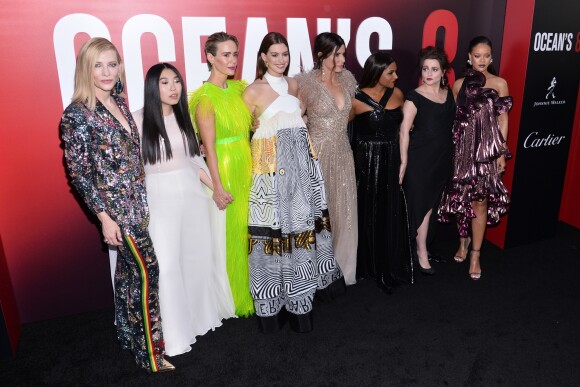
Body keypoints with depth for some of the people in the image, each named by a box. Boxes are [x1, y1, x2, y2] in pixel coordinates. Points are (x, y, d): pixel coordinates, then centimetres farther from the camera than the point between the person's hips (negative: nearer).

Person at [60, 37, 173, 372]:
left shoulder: (119, 103, 9)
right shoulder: (77, 113, -12)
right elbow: (78, 171, -12)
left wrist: (144, 198, 16)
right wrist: (104, 216, -14)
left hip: (137, 200, 7)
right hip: (115, 204, -7)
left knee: (128, 269, 17)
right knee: (147, 270, -4)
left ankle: (128, 335, 34)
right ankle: (152, 353, 11)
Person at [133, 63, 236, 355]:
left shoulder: (183, 117, 8)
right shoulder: (139, 120, -7)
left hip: (192, 193, 5)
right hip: (159, 198, -5)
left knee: (199, 256, 13)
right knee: (167, 264, -4)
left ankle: (201, 315, 34)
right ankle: (175, 334, 12)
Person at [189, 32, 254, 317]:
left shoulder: (239, 88, 9)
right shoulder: (205, 97, -12)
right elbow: (209, 146, -14)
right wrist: (217, 186, -16)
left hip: (247, 165, 7)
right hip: (224, 169, -7)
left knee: (249, 228, 14)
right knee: (232, 232, 3)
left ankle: (250, 290, 31)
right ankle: (236, 297, 21)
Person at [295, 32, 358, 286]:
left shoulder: (346, 78, 6)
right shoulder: (306, 82, -12)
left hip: (342, 153, 6)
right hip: (317, 154, -6)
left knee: (344, 211, 12)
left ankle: (342, 266, 30)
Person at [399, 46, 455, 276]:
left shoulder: (449, 94, 8)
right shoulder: (415, 97, -10)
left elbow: (451, 125, 16)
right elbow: (404, 131, -12)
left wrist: (452, 155, 14)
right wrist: (404, 162, -15)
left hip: (443, 158, 6)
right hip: (420, 158, -6)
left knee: (431, 203, 12)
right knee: (422, 205, 2)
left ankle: (420, 243, 28)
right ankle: (422, 253, 14)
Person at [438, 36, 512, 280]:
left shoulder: (499, 83, 3)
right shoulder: (460, 84, 7)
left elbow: (503, 119, 3)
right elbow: (453, 118, 8)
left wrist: (501, 152, -2)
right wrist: (450, 147, 5)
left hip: (487, 148, -2)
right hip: (462, 147, 2)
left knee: (480, 201, -2)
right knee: (460, 197, 8)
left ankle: (475, 254, 7)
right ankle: (463, 240, 30)